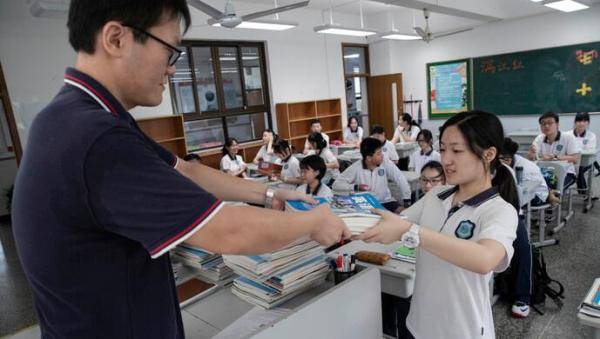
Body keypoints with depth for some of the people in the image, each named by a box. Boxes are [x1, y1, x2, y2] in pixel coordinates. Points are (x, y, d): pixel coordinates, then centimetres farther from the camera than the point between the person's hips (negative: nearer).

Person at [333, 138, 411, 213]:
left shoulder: (385, 162, -10)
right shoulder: (356, 168, -14)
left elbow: (401, 180, -4)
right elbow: (336, 184, -16)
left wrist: (407, 200, -9)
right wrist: (356, 187, -27)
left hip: (386, 202, 2)